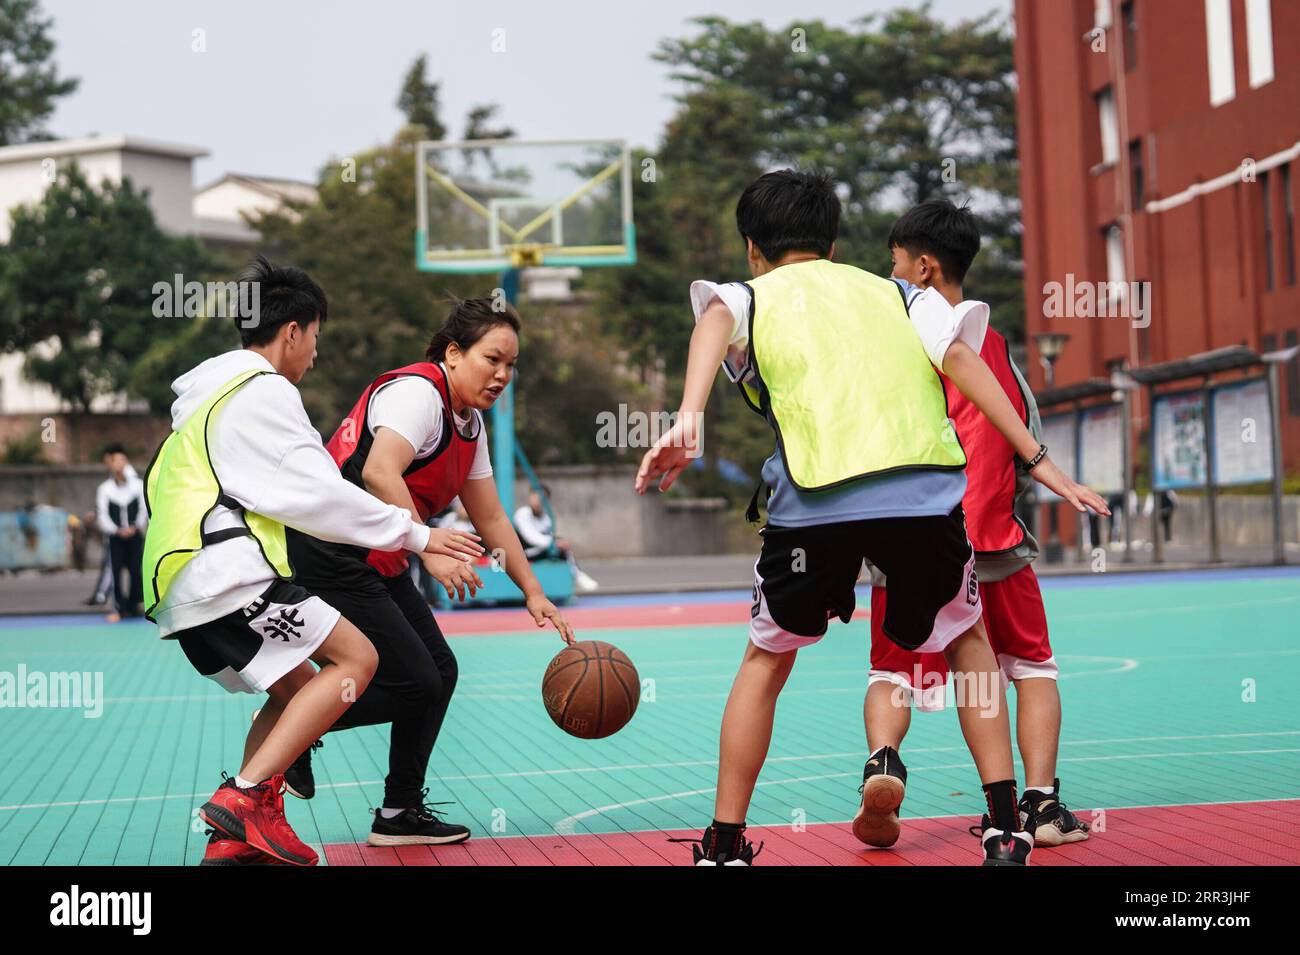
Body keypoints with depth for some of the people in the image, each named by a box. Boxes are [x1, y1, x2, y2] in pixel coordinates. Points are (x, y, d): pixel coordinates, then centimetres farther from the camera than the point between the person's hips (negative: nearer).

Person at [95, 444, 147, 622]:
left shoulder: (138, 485, 4)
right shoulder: (104, 489, 2)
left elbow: (144, 510, 2)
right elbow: (102, 516, -2)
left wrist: (135, 527, -14)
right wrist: (117, 531, -16)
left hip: (135, 535, 1)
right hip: (114, 538, -1)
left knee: (136, 570, -5)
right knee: (116, 572, -7)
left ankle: (133, 606, 8)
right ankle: (119, 608, -3)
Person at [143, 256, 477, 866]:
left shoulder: (210, 394, 27)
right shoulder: (264, 389, -5)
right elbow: (319, 493, -10)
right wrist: (415, 535, -3)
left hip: (178, 587, 10)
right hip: (226, 571, -10)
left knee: (297, 686, 17)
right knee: (354, 658, -9)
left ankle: (234, 840, 6)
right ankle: (247, 796, -19)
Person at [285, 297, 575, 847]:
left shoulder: (470, 425, 13)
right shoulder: (418, 391, -16)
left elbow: (491, 520, 20)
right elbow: (379, 473, -32)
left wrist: (534, 594, 17)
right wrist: (429, 548, -32)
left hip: (379, 564, 10)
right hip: (329, 554, -10)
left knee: (439, 671, 8)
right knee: (414, 681, -11)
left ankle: (401, 813, 18)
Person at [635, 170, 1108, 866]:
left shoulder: (750, 296, 22)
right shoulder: (894, 292, 28)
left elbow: (715, 320, -3)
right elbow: (959, 358, 11)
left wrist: (687, 421, -19)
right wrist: (1036, 460, 9)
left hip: (816, 496, -1)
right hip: (926, 489, 1)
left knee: (767, 658, 21)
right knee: (965, 638, 26)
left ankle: (724, 847, 22)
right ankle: (1005, 828, 18)